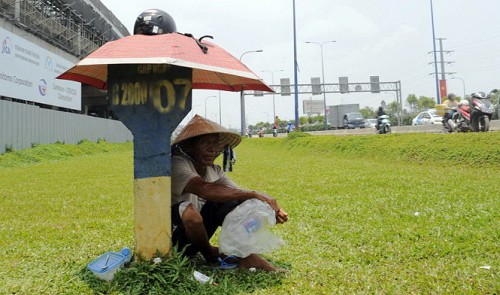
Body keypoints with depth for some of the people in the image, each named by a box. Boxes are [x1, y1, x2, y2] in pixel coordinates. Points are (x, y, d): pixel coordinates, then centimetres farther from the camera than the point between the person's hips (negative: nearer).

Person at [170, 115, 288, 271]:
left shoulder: (214, 171, 0)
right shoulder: (177, 164, -23)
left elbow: (240, 193, -10)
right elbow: (205, 189, -42)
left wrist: (270, 208, -30)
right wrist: (254, 195, -43)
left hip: (197, 231, 7)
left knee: (235, 201, -9)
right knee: (187, 209, -37)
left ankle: (244, 254, -12)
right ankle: (209, 253, -8)